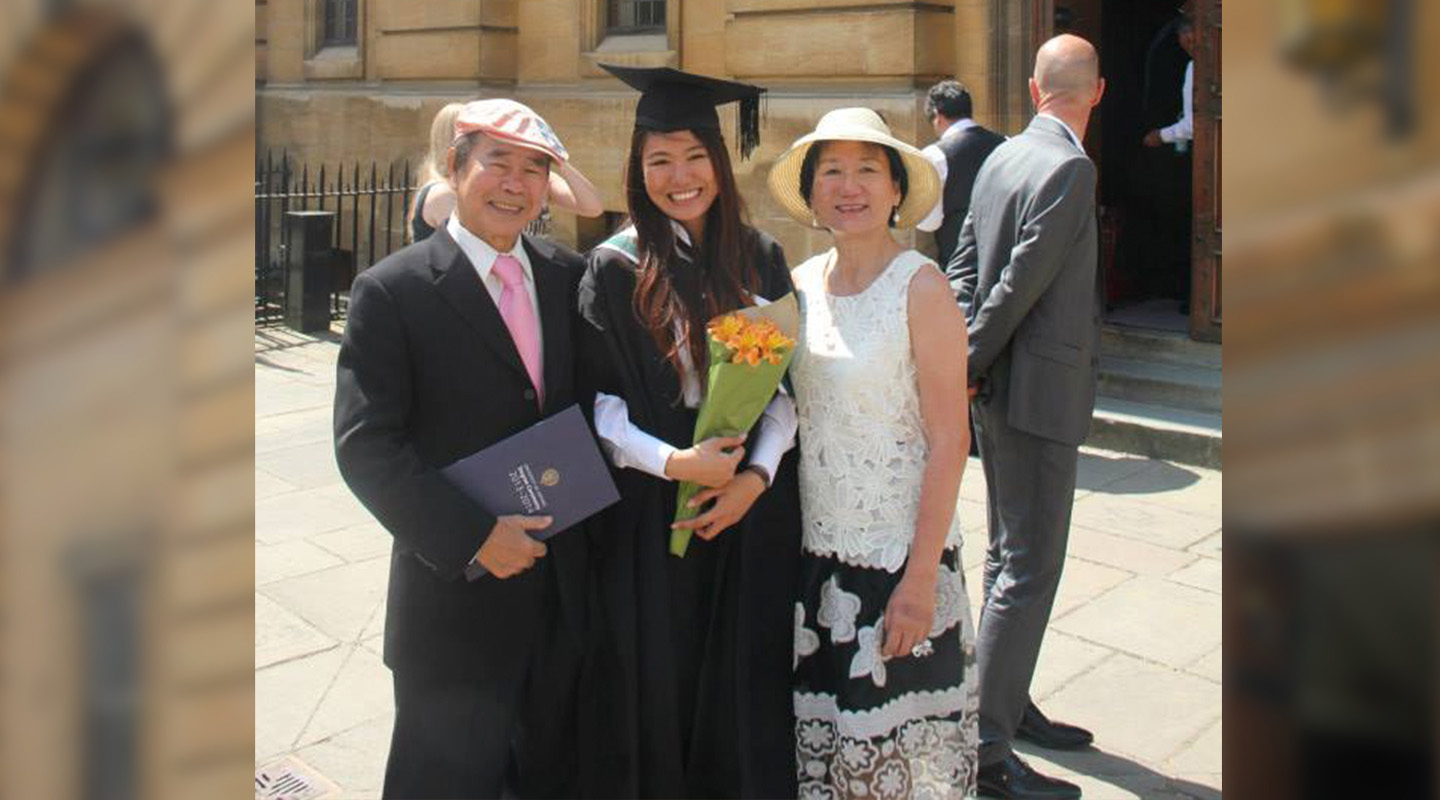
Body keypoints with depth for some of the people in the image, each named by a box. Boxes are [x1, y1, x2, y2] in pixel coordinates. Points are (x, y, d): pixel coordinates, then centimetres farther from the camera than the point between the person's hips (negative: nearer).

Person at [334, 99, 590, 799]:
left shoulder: (570, 276, 4)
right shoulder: (392, 290, -10)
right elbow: (365, 446, -15)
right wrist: (473, 538, -20)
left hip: (565, 589, 5)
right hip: (455, 593, -4)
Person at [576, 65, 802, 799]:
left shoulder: (760, 258, 5)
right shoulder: (615, 267, -5)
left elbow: (788, 381, 5)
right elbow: (596, 399, -7)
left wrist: (756, 475, -9)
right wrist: (674, 463, -20)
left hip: (751, 508, 3)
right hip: (650, 509, -2)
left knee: (743, 680, 11)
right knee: (657, 680, 7)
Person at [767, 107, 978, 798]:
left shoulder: (921, 288, -11)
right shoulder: (802, 286, 5)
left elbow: (948, 441, -13)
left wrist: (920, 578, -17)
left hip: (897, 558, -5)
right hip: (813, 552, 5)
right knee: (820, 741, 16)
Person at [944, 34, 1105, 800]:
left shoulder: (1001, 158, 9)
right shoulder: (1071, 169, -18)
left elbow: (963, 264, 9)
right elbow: (1020, 284, -20)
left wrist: (966, 360, 3)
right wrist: (970, 367, -9)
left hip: (1002, 390, 9)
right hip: (1040, 392, -9)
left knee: (1007, 555, 19)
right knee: (1031, 569, -4)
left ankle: (1008, 701, 34)